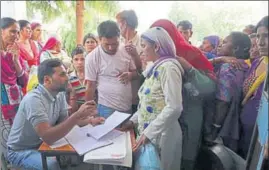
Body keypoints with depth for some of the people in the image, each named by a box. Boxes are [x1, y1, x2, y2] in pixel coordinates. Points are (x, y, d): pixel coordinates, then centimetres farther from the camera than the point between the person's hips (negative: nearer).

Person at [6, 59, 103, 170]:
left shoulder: (59, 94, -4)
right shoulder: (33, 99, -29)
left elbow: (64, 123, -3)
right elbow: (47, 137, -37)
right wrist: (78, 115, -42)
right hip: (21, 151, -7)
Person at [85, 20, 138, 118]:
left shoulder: (125, 51, 0)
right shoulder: (92, 58, -10)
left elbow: (136, 72, 12)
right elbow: (90, 86, -6)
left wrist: (130, 75, -11)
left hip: (128, 106, 4)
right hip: (107, 108, -4)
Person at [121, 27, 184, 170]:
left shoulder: (168, 67, -18)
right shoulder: (155, 68, 10)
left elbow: (174, 108, -25)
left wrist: (148, 133, -23)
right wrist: (133, 120, 8)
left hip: (161, 136, -8)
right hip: (148, 133, 8)